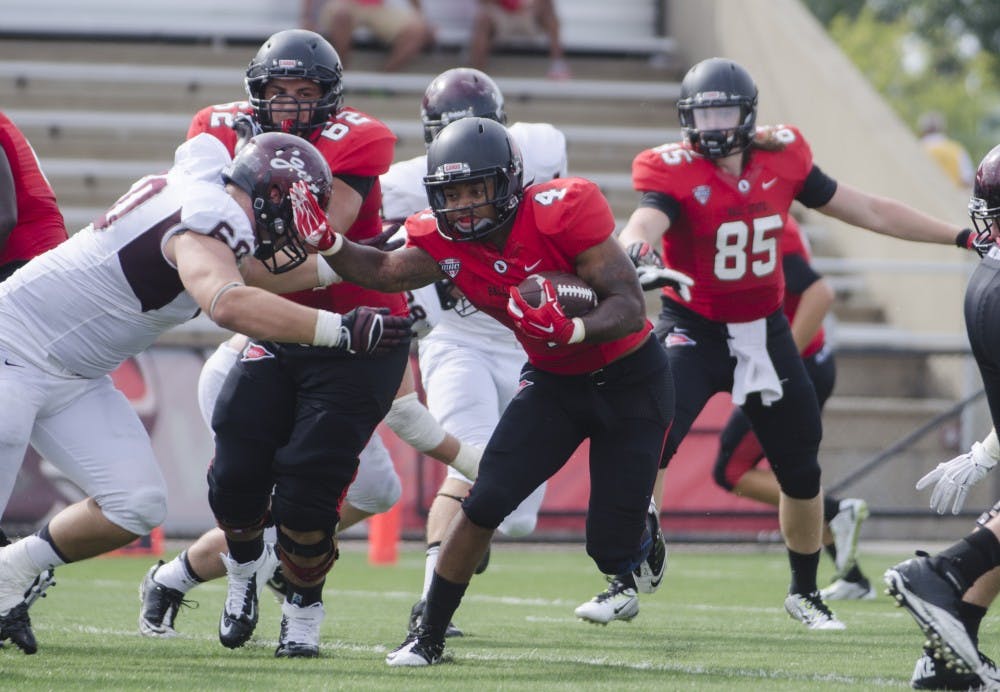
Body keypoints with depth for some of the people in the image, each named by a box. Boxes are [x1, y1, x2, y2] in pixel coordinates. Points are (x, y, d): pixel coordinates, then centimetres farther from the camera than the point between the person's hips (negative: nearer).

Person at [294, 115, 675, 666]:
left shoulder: (560, 212, -28)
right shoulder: (447, 240, -11)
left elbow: (630, 307, -30)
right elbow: (386, 272, -26)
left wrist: (570, 329, -48)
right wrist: (326, 242, -42)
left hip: (629, 378, -4)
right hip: (553, 382, 4)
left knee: (612, 548, -2)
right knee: (485, 502, -12)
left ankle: (642, 535, 36)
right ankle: (429, 635, 1)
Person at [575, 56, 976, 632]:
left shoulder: (781, 158, -5)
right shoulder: (674, 171, -16)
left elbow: (868, 211, 3)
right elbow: (645, 223, -37)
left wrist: (962, 236, 4)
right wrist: (636, 252, -63)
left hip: (765, 331, 4)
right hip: (695, 329, -4)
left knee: (802, 470, 10)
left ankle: (805, 592, 33)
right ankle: (625, 583, -12)